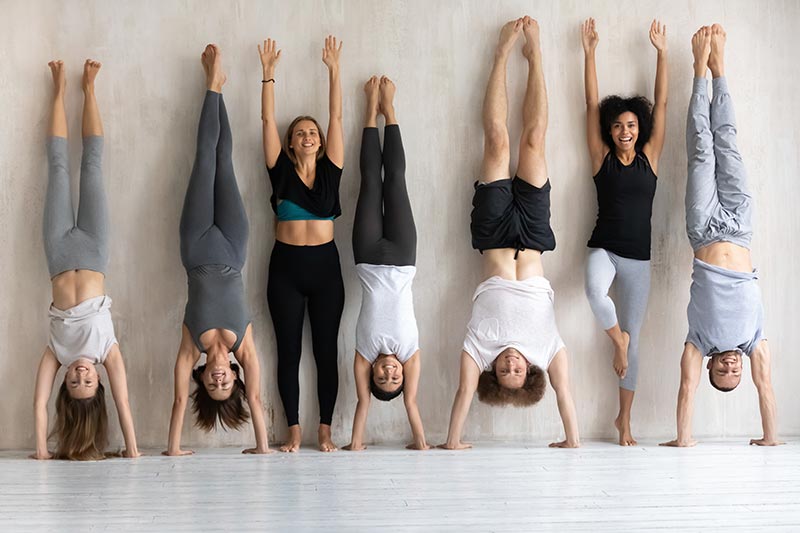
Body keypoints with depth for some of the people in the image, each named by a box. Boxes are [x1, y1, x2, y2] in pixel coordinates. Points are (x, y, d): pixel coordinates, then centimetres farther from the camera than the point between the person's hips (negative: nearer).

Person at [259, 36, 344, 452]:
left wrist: (333, 70, 3)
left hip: (324, 265, 1)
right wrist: (268, 74, 1)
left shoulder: (330, 169, 5)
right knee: (288, 350, 4)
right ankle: (294, 430, 12)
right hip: (286, 266, 0)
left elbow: (336, 117, 4)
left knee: (326, 350, 4)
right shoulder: (281, 170, 3)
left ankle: (325, 430, 11)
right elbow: (268, 120, 2)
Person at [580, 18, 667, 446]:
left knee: (633, 338, 5)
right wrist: (589, 52, 3)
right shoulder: (602, 158, 3)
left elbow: (661, 105, 6)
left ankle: (624, 419, 16)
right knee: (595, 291, -37)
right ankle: (617, 338, -5)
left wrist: (661, 52, 5)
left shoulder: (649, 157, 5)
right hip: (604, 249, -2)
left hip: (638, 258, 2)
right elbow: (592, 104, 2)